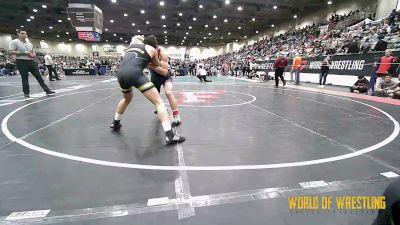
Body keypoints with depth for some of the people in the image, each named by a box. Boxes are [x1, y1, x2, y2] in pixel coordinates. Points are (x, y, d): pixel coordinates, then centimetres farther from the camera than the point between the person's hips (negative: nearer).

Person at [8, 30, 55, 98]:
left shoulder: (29, 44, 16)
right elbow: (10, 52, -10)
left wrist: (33, 55, -2)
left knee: (38, 76, 0)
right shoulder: (14, 42, -1)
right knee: (24, 78, 0)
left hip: (31, 61, 5)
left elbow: (33, 53, 22)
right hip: (21, 62, -5)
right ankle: (26, 93, 11)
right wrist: (23, 53, -17)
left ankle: (47, 91, -1)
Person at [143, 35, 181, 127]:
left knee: (169, 93, -28)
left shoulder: (162, 54, -30)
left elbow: (165, 72, -32)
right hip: (154, 76, 5)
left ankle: (177, 118, -21)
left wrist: (153, 66, -44)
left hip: (165, 76, -5)